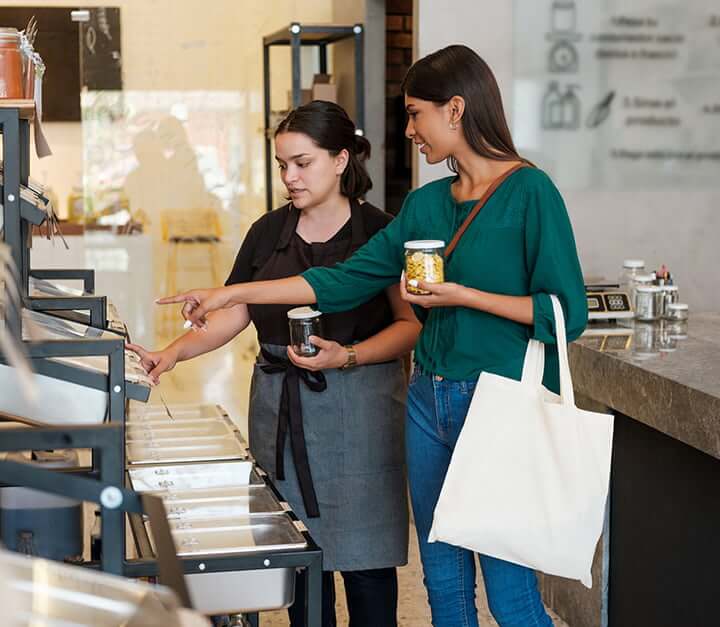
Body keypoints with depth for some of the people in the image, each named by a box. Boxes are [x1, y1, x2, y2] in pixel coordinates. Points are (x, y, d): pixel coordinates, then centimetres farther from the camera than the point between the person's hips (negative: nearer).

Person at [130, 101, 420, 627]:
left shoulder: (378, 232, -3)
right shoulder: (269, 232, 9)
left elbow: (411, 323, -5)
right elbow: (233, 313, 11)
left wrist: (347, 357, -19)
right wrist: (172, 354, -2)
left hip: (356, 406, -4)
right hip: (281, 406, 4)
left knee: (362, 556, -2)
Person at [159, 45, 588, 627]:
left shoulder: (530, 192, -9)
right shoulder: (426, 203, 12)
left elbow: (568, 312, -13)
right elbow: (348, 279, 12)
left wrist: (464, 296, -17)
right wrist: (233, 294, 11)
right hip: (431, 400, 7)